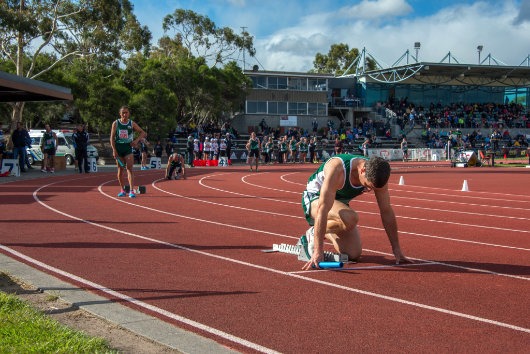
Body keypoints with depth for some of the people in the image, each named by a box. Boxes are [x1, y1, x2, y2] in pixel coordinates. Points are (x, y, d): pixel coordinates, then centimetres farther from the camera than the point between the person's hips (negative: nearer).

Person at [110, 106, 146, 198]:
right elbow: (112, 137, 1)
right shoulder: (115, 123, 1)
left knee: (129, 169, -11)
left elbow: (143, 133, 8)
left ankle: (131, 191, -18)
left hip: (128, 148, -1)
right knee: (120, 170, 8)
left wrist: (137, 140, -8)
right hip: (118, 148, 1)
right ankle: (122, 190, 20)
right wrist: (114, 149, -8)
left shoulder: (132, 124, 1)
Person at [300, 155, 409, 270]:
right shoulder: (337, 169, -38)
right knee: (350, 218, -37)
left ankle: (326, 232, 19)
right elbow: (323, 209, -41)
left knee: (354, 254, -8)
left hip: (340, 202, 6)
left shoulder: (377, 176, -21)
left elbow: (387, 212, -10)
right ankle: (313, 234, -9)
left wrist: (396, 249, -8)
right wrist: (318, 252, -45)